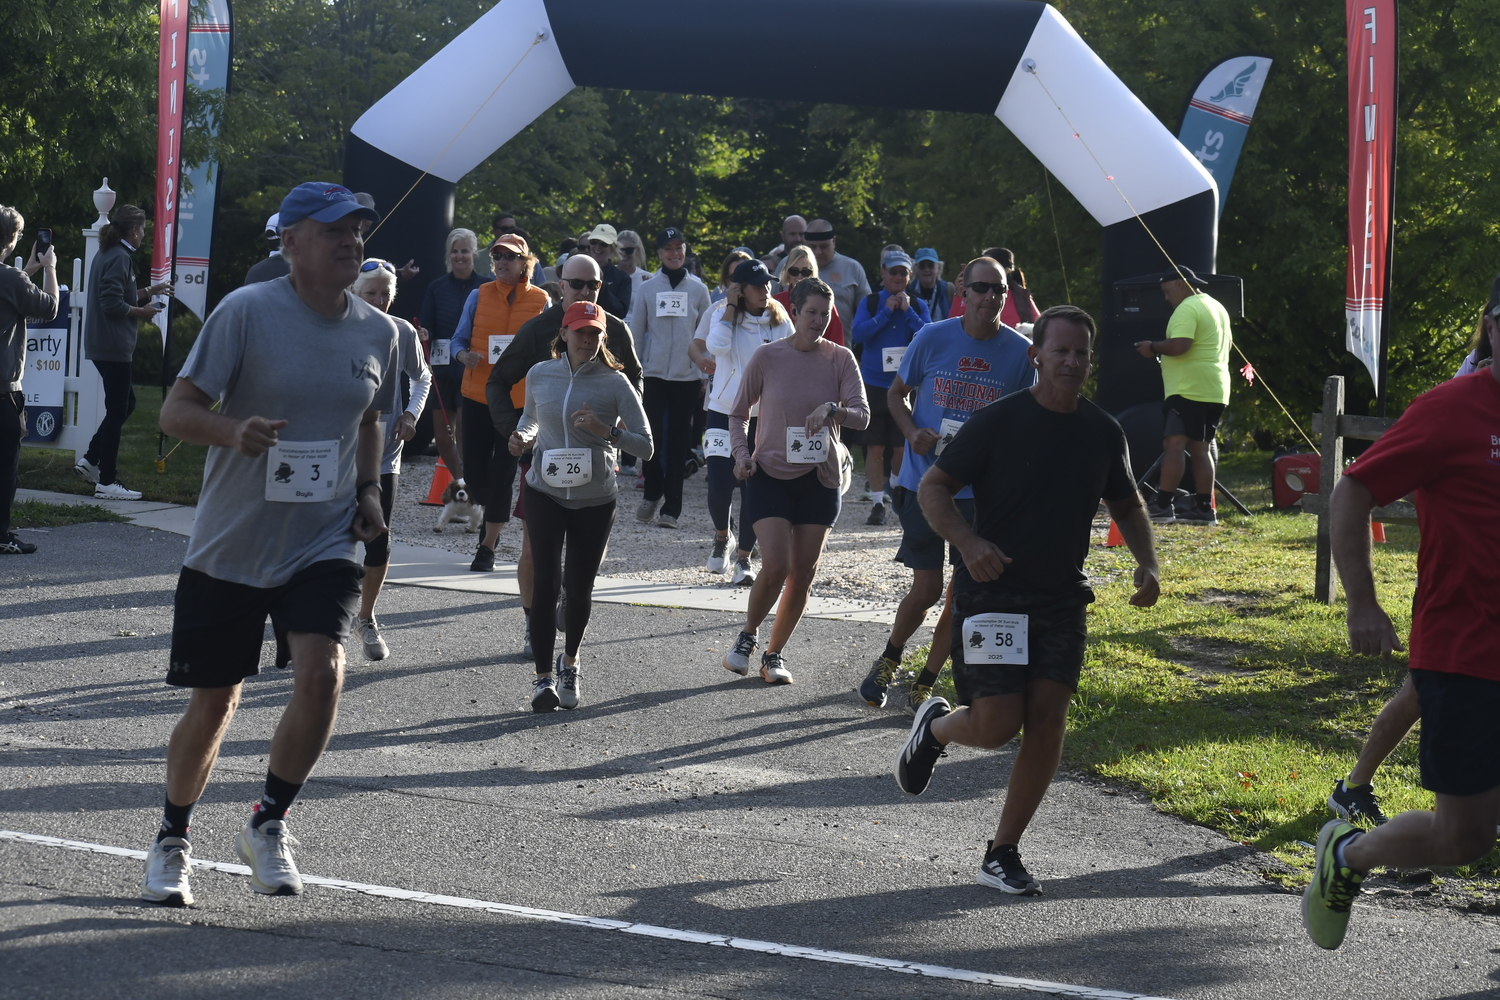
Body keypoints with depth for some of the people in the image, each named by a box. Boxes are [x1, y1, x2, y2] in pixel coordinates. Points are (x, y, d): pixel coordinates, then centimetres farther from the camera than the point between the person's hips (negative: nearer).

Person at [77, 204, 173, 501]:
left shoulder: (106, 254, 14)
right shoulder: (119, 258, -16)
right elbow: (113, 305, -22)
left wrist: (150, 291, 24)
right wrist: (143, 312, -8)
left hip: (102, 345, 10)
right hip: (114, 347, -10)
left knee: (125, 402, 19)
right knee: (118, 409, -4)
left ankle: (90, 460, 18)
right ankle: (107, 482, 0)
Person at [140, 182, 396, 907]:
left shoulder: (377, 331, 4)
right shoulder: (246, 311, -11)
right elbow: (175, 411, -13)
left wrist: (367, 490, 7)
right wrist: (234, 430, -33)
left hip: (323, 545, 3)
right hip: (228, 547, -2)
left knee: (321, 674, -20)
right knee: (213, 701, 6)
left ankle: (268, 824, 3)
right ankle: (171, 840, 31)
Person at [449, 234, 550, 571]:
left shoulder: (541, 300, 1)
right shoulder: (479, 296, 3)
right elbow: (459, 339, 7)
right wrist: (465, 355, -15)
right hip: (477, 394, 2)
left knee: (502, 473, -4)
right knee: (474, 473, 4)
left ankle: (488, 546, 7)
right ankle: (492, 511, 37)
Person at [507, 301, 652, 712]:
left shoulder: (615, 383, -6)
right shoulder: (539, 375, 2)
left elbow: (645, 445, -7)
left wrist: (606, 431, -23)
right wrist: (523, 438, 1)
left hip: (595, 499, -1)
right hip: (545, 492, 1)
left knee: (578, 586, 8)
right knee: (546, 579, -12)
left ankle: (569, 662, 34)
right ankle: (543, 677, -6)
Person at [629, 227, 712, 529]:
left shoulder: (698, 289, 5)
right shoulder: (647, 288, 3)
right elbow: (635, 332, 7)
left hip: (687, 376, 0)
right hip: (653, 373, 0)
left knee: (679, 441, 2)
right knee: (652, 435, -4)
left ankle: (671, 507, 6)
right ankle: (652, 493, 19)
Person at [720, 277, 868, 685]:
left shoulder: (840, 359, 0)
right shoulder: (767, 356, -3)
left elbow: (862, 415, -7)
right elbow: (738, 413, 7)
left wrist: (833, 410, -27)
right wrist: (742, 453, -9)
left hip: (821, 479, 2)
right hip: (770, 474, -2)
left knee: (803, 575, 3)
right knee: (775, 566, -15)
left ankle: (774, 653, 21)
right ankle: (747, 636, 11)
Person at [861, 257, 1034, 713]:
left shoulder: (1020, 351, -3)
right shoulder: (932, 338, -5)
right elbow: (896, 393, 7)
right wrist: (912, 432, -12)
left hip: (982, 490, 1)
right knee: (927, 590, -1)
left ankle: (924, 686, 18)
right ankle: (888, 661, 28)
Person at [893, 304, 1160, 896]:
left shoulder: (1103, 433, 5)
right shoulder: (999, 421, -10)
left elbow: (1126, 506, 20)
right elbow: (933, 488, -7)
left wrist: (1147, 563, 2)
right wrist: (968, 542, -24)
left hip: (1063, 601, 4)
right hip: (993, 593, -4)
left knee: (1047, 723, -3)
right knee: (997, 726, -11)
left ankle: (1003, 854, 9)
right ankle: (935, 727, 25)